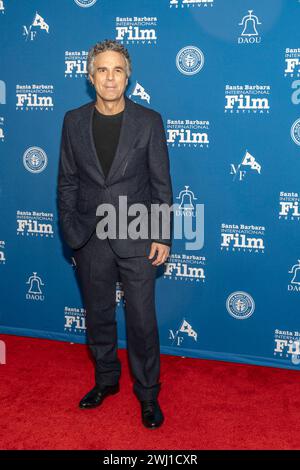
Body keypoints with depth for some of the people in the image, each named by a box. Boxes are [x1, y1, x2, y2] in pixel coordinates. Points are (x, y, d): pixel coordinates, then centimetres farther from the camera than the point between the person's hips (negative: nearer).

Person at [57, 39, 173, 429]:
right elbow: (67, 182, 6)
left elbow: (162, 183, -3)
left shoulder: (149, 121, -5)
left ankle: (148, 393, 25)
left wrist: (163, 236, -6)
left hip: (136, 239, -2)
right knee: (98, 317, 16)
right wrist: (70, 233, 2)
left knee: (142, 322, 6)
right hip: (90, 240, 3)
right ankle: (106, 379, 38)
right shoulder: (73, 121, 1)